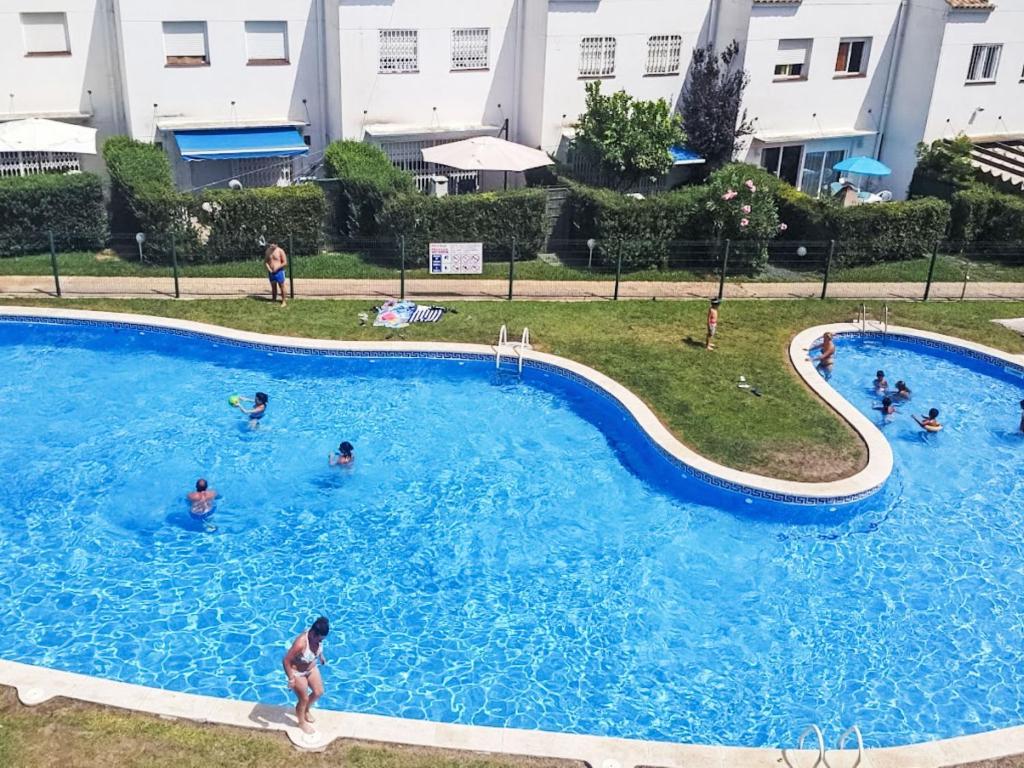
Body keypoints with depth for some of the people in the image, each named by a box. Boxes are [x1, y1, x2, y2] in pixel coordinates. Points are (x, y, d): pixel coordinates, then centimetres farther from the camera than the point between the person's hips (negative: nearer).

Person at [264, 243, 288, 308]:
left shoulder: (280, 251, -10)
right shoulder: (267, 251, 4)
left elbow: (285, 263, -10)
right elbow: (265, 261, 11)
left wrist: (277, 268, -17)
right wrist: (268, 268, -7)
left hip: (279, 272, -4)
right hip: (271, 272, 4)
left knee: (281, 287, 1)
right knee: (273, 287, 13)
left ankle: (283, 301, 9)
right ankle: (273, 300, 22)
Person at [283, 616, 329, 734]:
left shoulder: (317, 636, -19)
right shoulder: (301, 644, -41)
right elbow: (286, 660, -32)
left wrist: (321, 656, 20)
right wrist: (291, 679, -26)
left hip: (312, 668, 7)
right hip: (298, 673, -7)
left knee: (319, 692, 18)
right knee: (304, 699, 10)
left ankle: (306, 710, 49)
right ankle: (302, 722, 40)